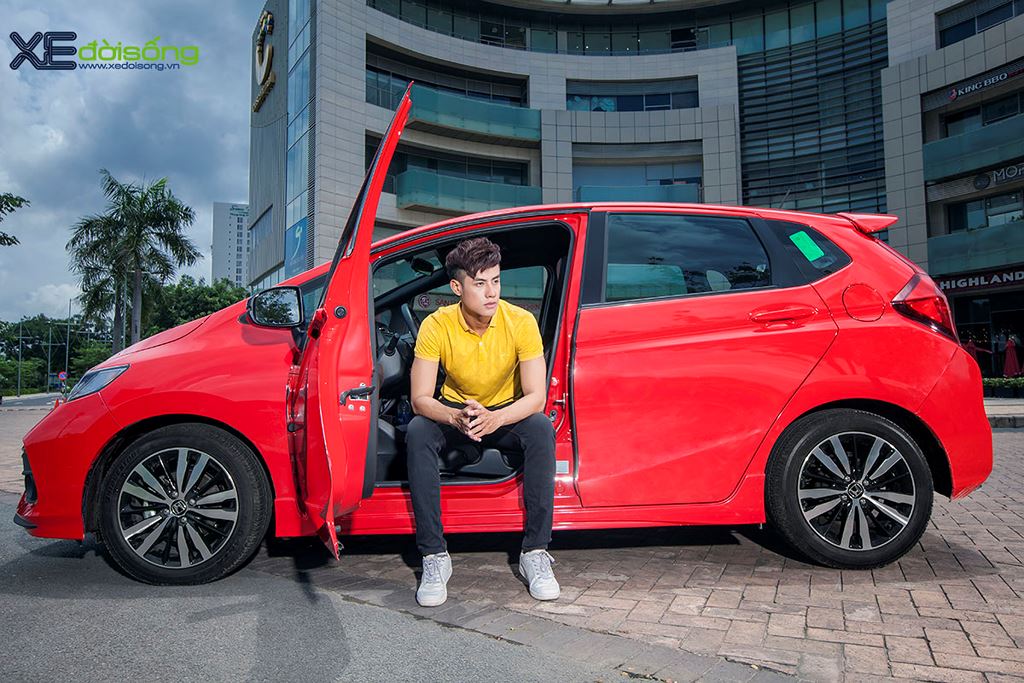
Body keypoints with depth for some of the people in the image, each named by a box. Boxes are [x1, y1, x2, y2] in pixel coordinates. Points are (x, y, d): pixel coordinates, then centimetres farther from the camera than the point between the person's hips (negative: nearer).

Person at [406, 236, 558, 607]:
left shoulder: (521, 322, -20)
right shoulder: (437, 325, -19)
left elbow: (536, 395, -23)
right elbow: (420, 399, -21)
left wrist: (496, 418, -43)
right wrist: (456, 418, -43)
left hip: (508, 414, 0)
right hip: (454, 412, 1)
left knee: (541, 428, -33)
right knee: (417, 432, -31)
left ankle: (535, 552, -24)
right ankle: (435, 556, -23)